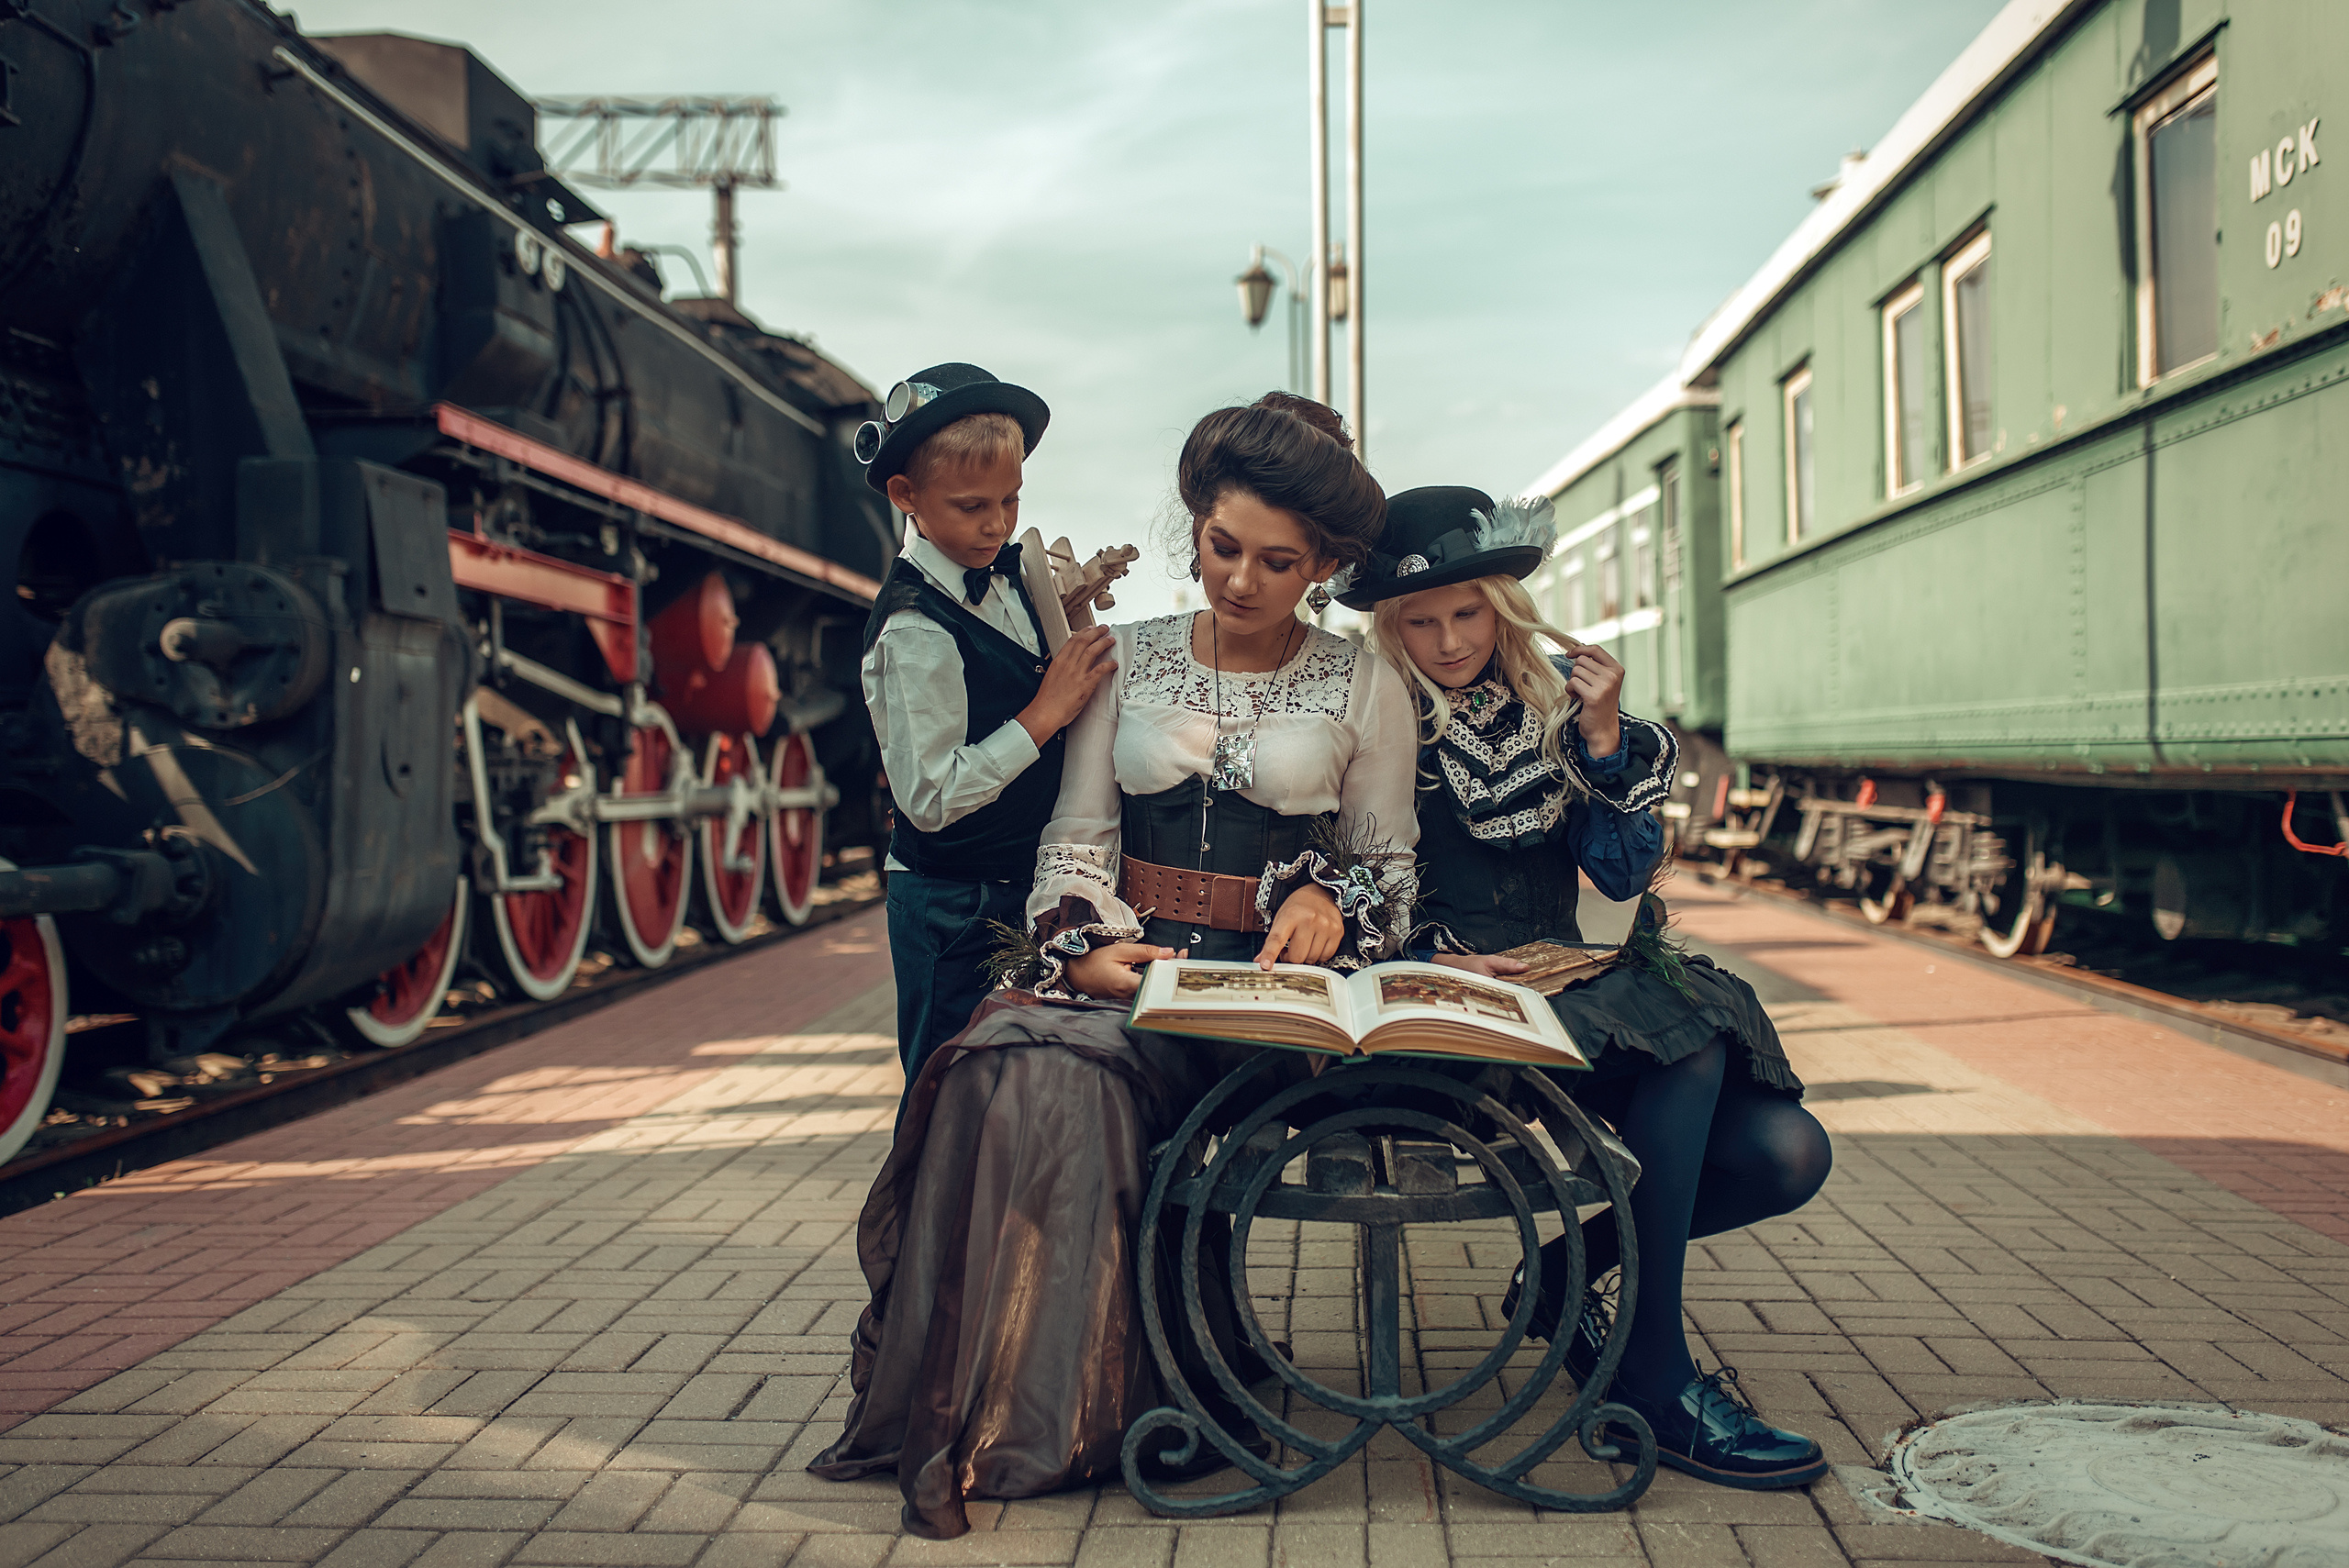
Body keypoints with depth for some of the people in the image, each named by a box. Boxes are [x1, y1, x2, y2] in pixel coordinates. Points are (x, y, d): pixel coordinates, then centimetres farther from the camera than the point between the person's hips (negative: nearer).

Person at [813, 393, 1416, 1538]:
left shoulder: (1364, 690, 9)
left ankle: (1036, 1420, -23)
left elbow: (1392, 863, 12)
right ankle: (977, 1414, -23)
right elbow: (1075, 836, 9)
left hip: (1268, 982, -2)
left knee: (1079, 1073, -32)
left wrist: (1328, 900, -10)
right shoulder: (1129, 660, 13)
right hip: (1122, 956, 3)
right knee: (1006, 1065, -31)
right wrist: (1084, 950, -10)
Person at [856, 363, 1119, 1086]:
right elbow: (930, 798, -22)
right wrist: (1047, 712, -21)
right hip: (957, 911, -8)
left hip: (1025, 890, 8)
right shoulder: (914, 631, -21)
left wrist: (1074, 614, -1)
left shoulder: (1005, 570, 3)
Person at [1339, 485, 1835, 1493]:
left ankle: (1568, 1275, 10)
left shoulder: (1555, 697, 11)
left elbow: (1621, 872, 4)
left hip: (1562, 980, 6)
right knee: (1688, 1042, -31)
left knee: (1785, 1153, -13)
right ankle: (1651, 1380, -21)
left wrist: (1604, 739, -8)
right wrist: (1429, 958, -18)